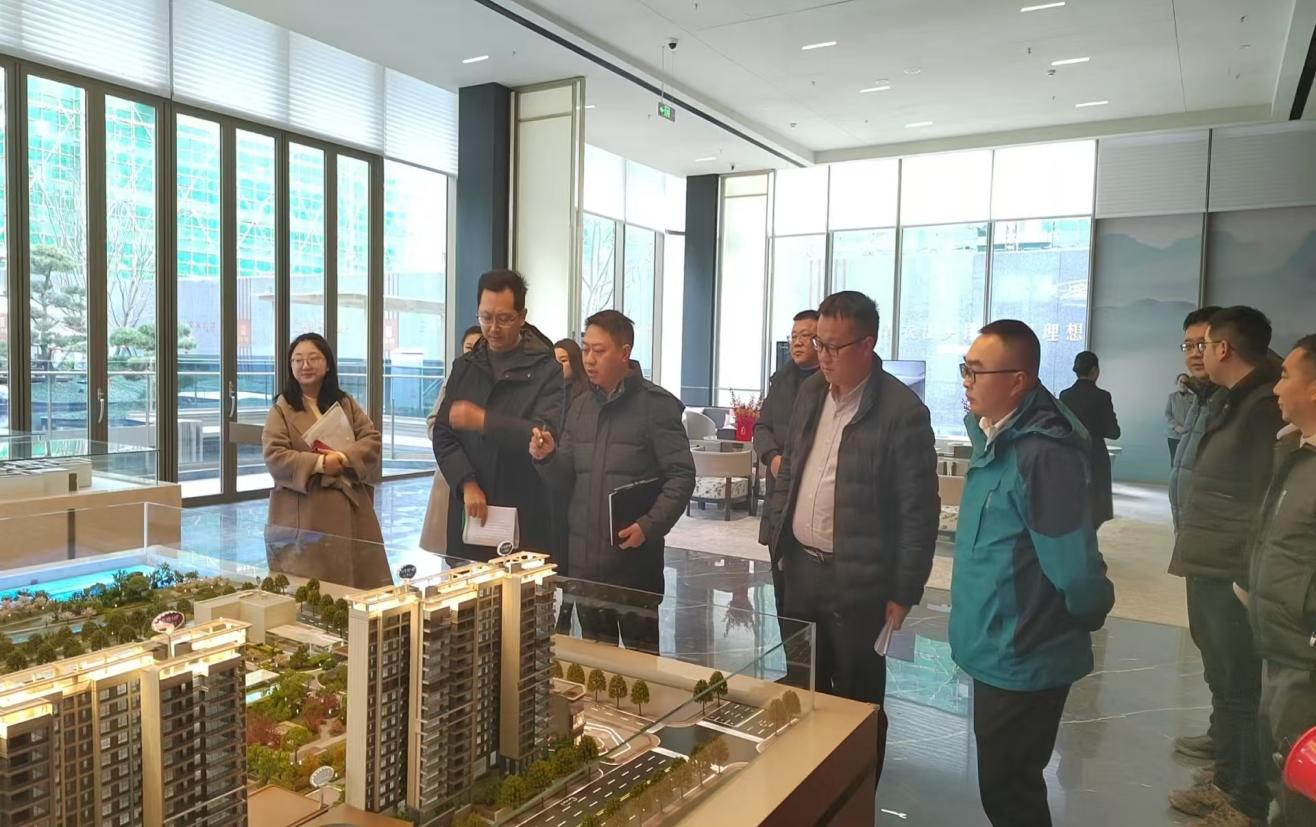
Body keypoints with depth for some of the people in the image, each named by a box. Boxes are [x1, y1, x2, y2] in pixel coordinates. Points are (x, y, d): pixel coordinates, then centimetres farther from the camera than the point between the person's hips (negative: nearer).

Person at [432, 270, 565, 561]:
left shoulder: (547, 370, -3)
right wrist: (467, 484, -9)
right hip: (469, 515, 4)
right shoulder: (464, 368, 12)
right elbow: (442, 436, 6)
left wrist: (483, 421, -19)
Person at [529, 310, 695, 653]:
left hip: (635, 553, -5)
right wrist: (547, 457, -11)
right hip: (583, 555, 5)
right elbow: (566, 478, 10)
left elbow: (681, 476, -10)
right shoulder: (580, 406, 10)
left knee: (640, 652, 9)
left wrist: (649, 526, -21)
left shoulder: (656, 404, -8)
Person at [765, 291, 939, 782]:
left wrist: (904, 593, -11)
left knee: (856, 702, 10)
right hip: (801, 568, 6)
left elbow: (919, 511, -13)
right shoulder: (810, 393, 5)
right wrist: (780, 545, 11)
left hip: (859, 582, -6)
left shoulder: (902, 411, -16)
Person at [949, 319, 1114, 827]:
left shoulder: (1042, 452, -27)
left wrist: (1084, 619, -9)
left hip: (1021, 660, -9)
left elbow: (1075, 570, -26)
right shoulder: (997, 436, 5)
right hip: (1000, 651, 9)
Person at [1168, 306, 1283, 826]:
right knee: (1223, 681, 20)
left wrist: (1249, 575, -20)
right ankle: (1228, 783, 36)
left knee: (1241, 687, 3)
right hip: (1209, 567, 10)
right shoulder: (1233, 400, 12)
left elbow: (1268, 503, -21)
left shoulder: (1265, 407, -17)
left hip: (1233, 574, -10)